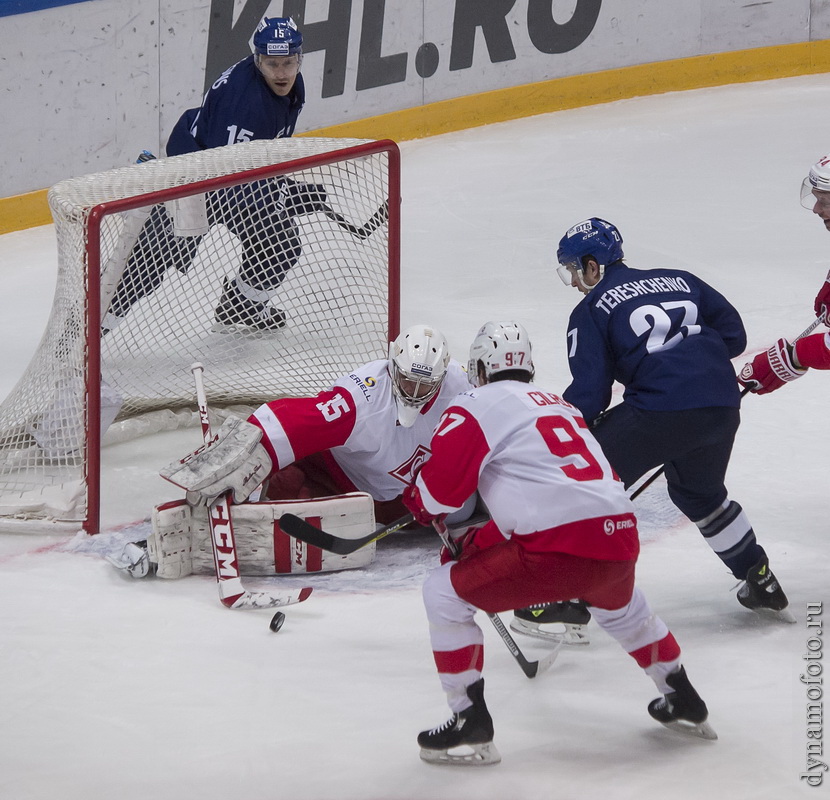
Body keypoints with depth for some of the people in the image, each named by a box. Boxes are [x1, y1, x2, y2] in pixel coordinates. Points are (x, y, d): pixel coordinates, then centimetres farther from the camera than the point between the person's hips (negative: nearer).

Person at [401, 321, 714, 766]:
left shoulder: (478, 406, 6)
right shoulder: (559, 406, 29)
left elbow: (437, 489, -1)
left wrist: (419, 505, 22)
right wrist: (478, 539, 40)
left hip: (561, 546, -7)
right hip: (620, 539, 7)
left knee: (444, 593, 6)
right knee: (619, 605, 40)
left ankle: (470, 724, 2)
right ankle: (684, 704, 47)